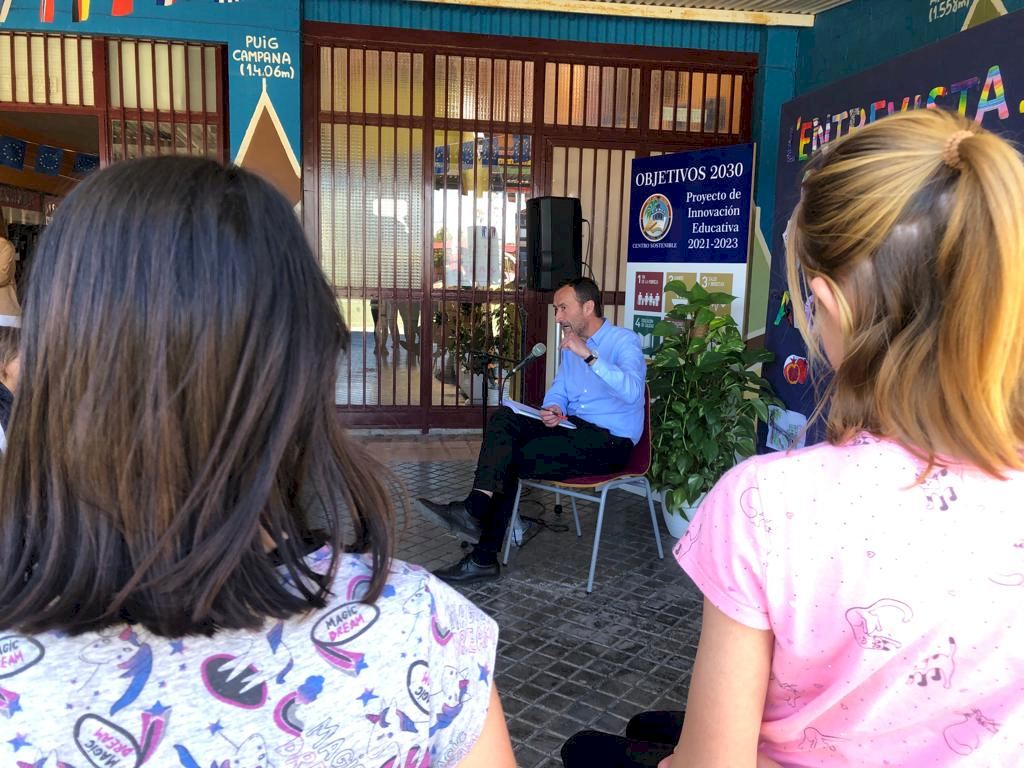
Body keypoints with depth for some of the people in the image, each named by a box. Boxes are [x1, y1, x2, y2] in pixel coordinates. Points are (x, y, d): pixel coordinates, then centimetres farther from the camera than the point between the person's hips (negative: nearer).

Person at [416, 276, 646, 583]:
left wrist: (589, 356, -31)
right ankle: (475, 509, -25)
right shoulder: (571, 344, 17)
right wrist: (552, 409, -4)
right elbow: (558, 389, 19)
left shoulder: (624, 341, -7)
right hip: (573, 427, 7)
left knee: (513, 459, -22)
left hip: (611, 441, -7)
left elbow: (632, 390, -26)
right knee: (502, 418, -17)